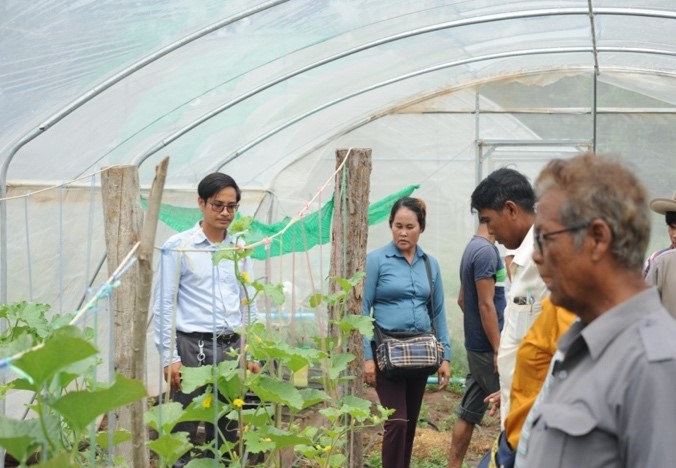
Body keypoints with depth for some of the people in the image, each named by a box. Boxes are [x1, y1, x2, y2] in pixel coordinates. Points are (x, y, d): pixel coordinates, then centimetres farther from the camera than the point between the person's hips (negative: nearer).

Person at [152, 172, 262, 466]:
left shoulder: (240, 248, 10)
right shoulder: (178, 247, -3)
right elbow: (163, 305, -4)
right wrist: (169, 357, -9)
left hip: (231, 348, 5)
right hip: (192, 347, -4)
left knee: (227, 431, 10)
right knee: (184, 432, -2)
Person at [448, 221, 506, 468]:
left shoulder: (473, 248, 13)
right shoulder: (486, 251, -17)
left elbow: (463, 299, 20)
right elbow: (486, 304, -20)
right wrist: (498, 350, -19)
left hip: (477, 345, 9)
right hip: (487, 347, -9)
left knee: (469, 412, 10)